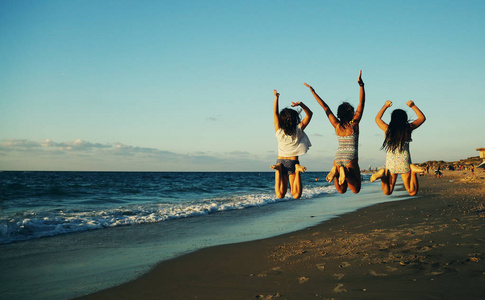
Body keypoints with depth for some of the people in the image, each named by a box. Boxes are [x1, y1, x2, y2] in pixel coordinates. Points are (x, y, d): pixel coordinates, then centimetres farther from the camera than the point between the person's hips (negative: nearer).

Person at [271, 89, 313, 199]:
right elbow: (309, 114, -2)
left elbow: (276, 113, -1)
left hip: (280, 160, 1)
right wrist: (301, 104, -17)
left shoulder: (279, 132, -8)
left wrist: (276, 97, 0)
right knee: (296, 195, -2)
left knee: (280, 195, -1)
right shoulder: (298, 130, -8)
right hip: (293, 162, -1)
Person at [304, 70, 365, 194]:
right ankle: (345, 173, -24)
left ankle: (336, 171, -16)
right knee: (356, 189, 1)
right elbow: (362, 103, -5)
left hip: (338, 159, 4)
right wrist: (361, 85, -9)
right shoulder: (354, 123, -3)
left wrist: (312, 91, 11)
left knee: (342, 190, 11)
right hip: (351, 159, -4)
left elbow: (325, 107, 7)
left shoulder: (337, 125, 5)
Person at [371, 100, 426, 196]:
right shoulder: (408, 128, -1)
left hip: (390, 163, 2)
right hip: (404, 162, -2)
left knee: (387, 192, 15)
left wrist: (385, 106, 33)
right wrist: (413, 106, 25)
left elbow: (377, 118, 25)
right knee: (412, 192, 7)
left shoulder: (387, 129, 2)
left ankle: (383, 174, -13)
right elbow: (422, 118, 17)